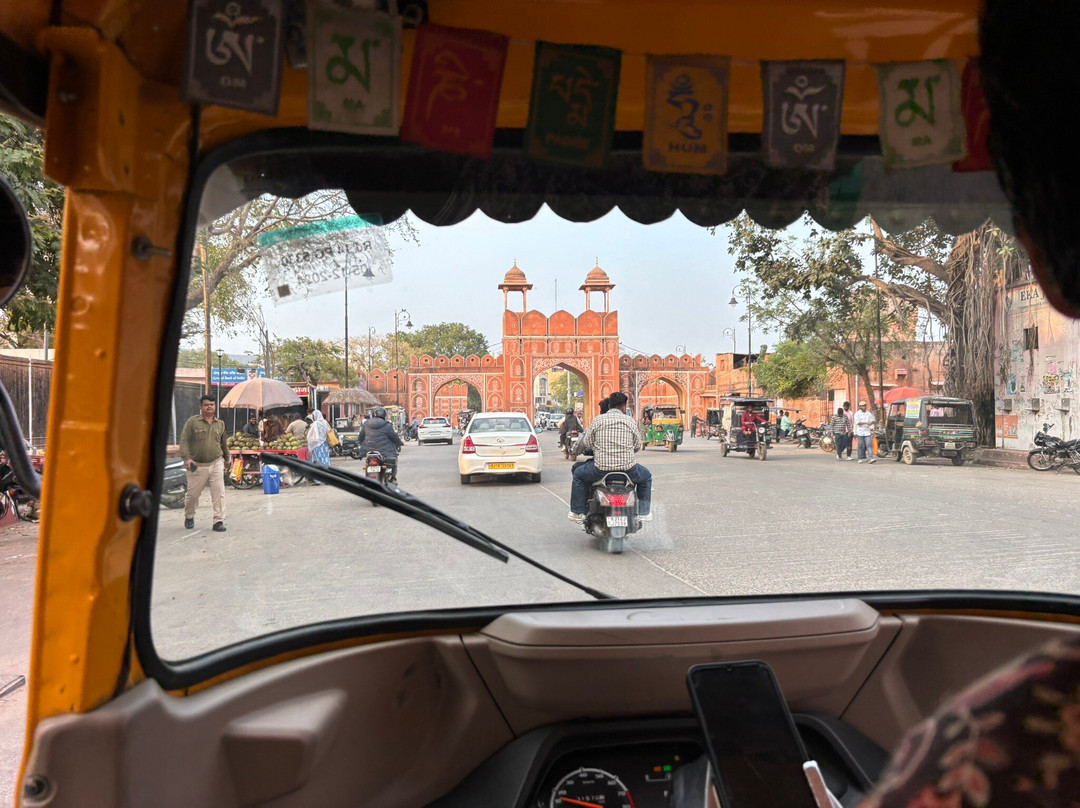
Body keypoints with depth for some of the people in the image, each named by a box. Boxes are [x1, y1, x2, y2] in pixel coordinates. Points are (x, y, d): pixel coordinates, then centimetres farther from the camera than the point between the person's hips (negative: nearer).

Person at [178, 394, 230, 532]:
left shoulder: (220, 424, 11)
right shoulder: (192, 421, -2)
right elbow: (184, 440, -6)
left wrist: (227, 458, 32)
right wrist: (186, 458, -17)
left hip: (216, 464, 2)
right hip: (197, 465, -2)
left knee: (219, 492, -5)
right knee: (193, 493, 7)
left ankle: (219, 521, 0)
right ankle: (189, 517, 32)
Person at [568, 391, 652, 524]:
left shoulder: (598, 420, 1)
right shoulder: (630, 421, 2)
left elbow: (586, 443, 2)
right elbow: (637, 446, 9)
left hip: (601, 469, 0)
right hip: (627, 468, 1)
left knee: (578, 474, 27)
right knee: (646, 476, 32)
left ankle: (577, 512, 25)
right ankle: (644, 513, 29)